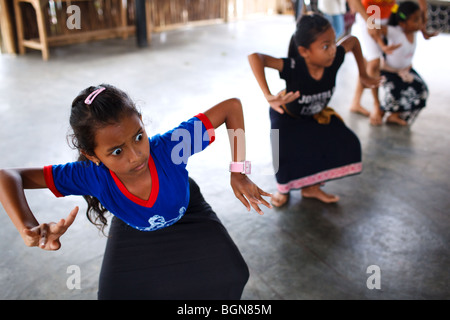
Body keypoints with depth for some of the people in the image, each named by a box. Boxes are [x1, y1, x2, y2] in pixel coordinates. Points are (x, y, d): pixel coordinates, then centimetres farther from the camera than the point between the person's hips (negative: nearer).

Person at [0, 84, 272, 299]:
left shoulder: (170, 146, -44)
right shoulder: (90, 176, -40)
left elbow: (232, 106, -36)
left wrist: (238, 172, -36)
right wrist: (29, 229, -54)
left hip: (188, 216, 0)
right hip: (134, 231, 1)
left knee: (231, 273, -11)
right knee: (117, 292, -11)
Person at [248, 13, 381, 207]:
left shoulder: (335, 59, -27)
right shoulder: (293, 67, -41)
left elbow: (353, 40, -5)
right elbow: (254, 57, -53)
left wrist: (363, 75, 1)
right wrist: (268, 96, -61)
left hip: (317, 115, 5)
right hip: (287, 116, -5)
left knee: (347, 144, -6)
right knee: (284, 150, -28)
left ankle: (312, 186, 12)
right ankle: (283, 189, 7)